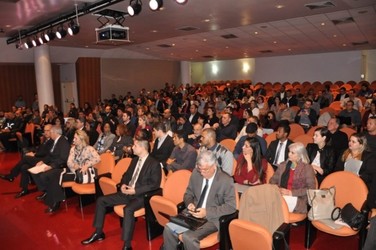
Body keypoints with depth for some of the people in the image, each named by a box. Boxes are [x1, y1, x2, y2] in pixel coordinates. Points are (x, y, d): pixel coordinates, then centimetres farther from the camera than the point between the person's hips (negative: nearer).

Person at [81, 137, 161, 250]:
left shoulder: (154, 164, -12)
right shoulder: (135, 160, 12)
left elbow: (155, 184, -18)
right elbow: (126, 175, 22)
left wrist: (135, 190, -22)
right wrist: (123, 184, -1)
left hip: (141, 196, -8)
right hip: (127, 192, 8)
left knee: (128, 209, -38)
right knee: (101, 200, 1)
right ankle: (98, 233, 14)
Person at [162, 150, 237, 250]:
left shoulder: (226, 181, -14)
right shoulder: (196, 173, 0)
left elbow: (231, 206, -14)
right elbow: (188, 193, 13)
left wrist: (207, 212, -22)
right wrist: (190, 203, -11)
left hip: (211, 218, -5)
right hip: (194, 213, 5)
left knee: (188, 236, -27)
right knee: (169, 229, -16)